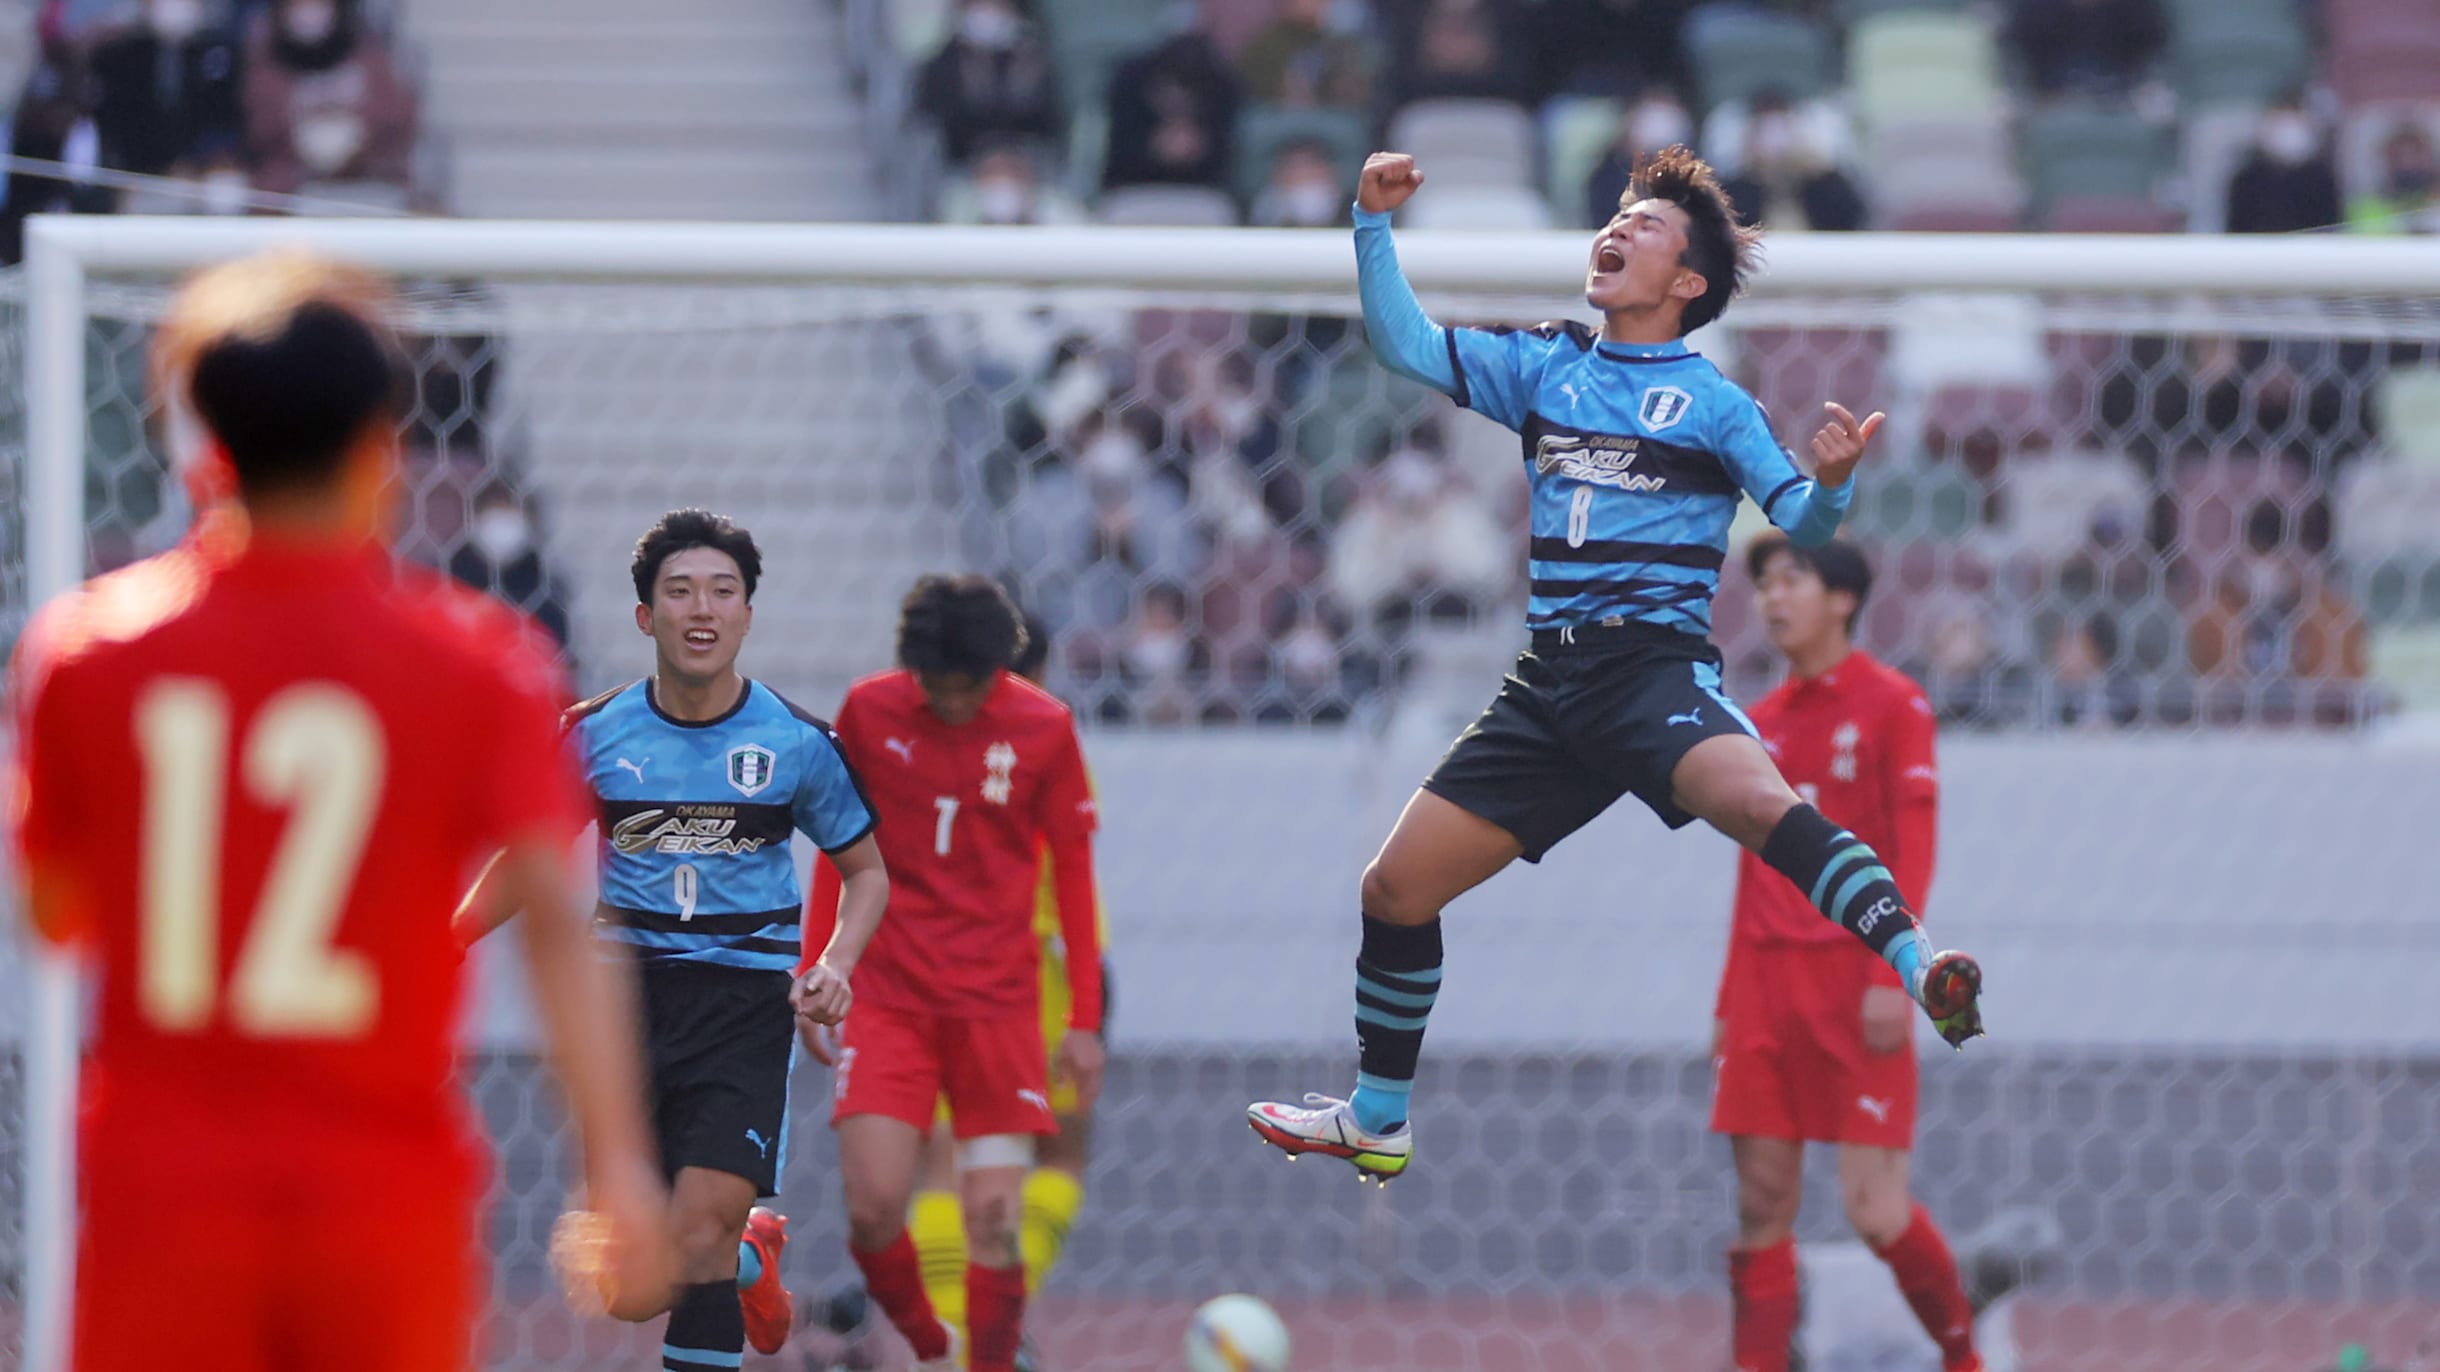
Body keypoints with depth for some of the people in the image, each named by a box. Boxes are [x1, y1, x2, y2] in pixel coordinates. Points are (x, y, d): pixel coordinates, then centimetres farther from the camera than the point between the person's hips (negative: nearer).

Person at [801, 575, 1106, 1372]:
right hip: (889, 997, 1)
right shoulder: (869, 712, -1)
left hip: (997, 1001, -1)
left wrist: (1085, 1020, 2)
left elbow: (1073, 873, 4)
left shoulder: (1044, 729, -4)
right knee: (873, 1209, -12)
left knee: (994, 1223, -8)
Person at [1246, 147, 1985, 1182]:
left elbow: (1801, 526, -5)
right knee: (1396, 887, 5)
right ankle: (1376, 1123, 23)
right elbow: (1402, 343, 15)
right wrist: (1374, 223, 3)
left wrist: (1830, 482, -28)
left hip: (1657, 662, -6)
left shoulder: (1712, 401, 2)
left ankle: (1923, 977, -48)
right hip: (1550, 685, 6)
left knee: (1755, 799, -37)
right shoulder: (1542, 366, 16)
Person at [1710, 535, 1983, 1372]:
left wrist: (1891, 979, -17)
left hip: (1855, 981, -5)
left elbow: (1914, 852, -7)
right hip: (1768, 987, 5)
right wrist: (1729, 1005, 15)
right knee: (1762, 1205, -1)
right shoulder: (1760, 725, 15)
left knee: (1875, 1210, -10)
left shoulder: (1891, 705, -1)